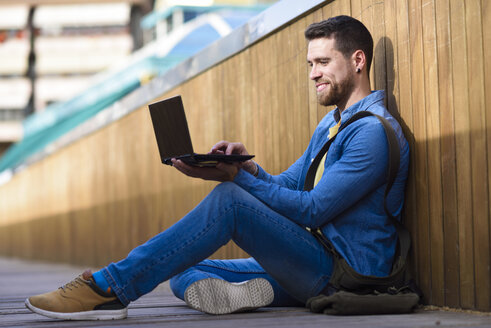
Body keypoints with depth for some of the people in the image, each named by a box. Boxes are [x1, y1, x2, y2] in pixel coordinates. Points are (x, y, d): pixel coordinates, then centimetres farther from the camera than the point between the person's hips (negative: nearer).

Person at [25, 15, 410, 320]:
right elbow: (286, 187, 17)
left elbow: (312, 210, -17)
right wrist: (248, 167, -4)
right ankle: (235, 293, -31)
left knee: (228, 200, -27)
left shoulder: (373, 130, -12)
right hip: (319, 265, 10)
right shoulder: (331, 124, 21)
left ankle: (109, 287, -28)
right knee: (184, 272, 4)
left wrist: (236, 178, -18)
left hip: (347, 270, -10)